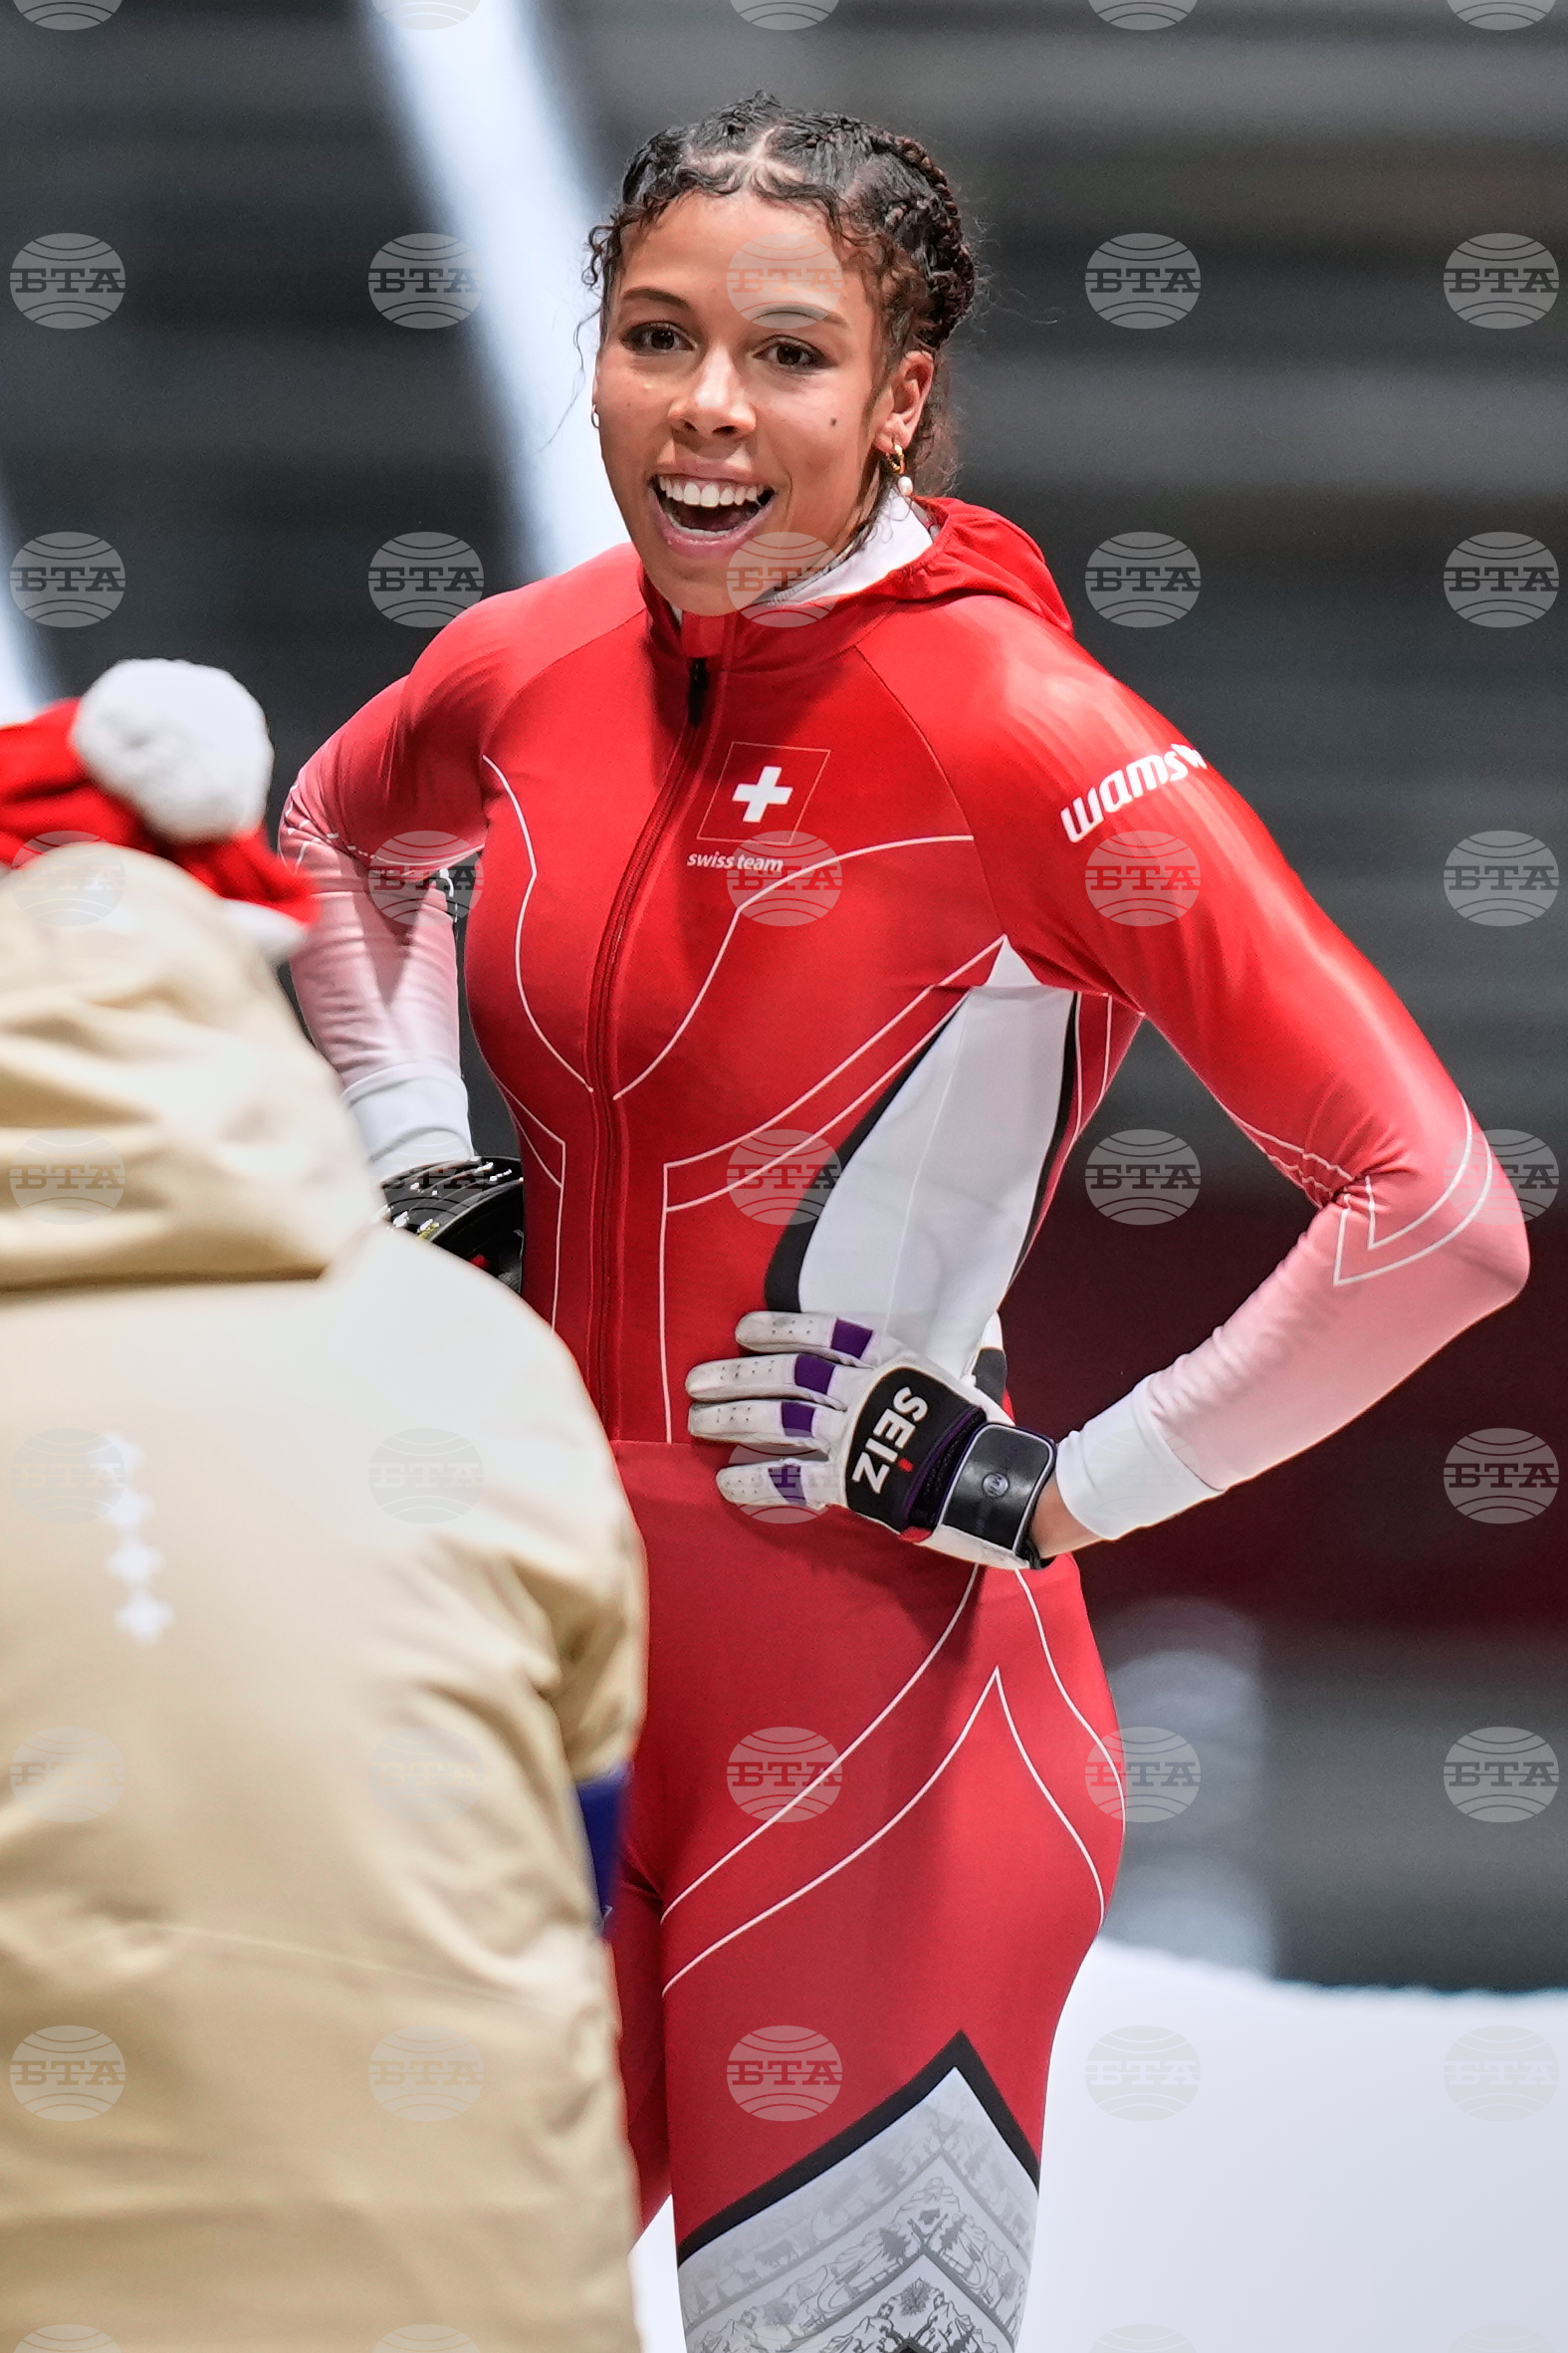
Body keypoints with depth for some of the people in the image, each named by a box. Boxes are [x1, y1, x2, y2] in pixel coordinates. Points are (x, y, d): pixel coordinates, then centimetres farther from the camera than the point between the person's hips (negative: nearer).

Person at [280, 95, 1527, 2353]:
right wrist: (410, 1153, 14)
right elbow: (340, 837, 27)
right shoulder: (537, 669, 0)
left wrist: (1063, 1486, -16)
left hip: (871, 1692, -6)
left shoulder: (1025, 740, -18)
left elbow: (1441, 1216, -23)